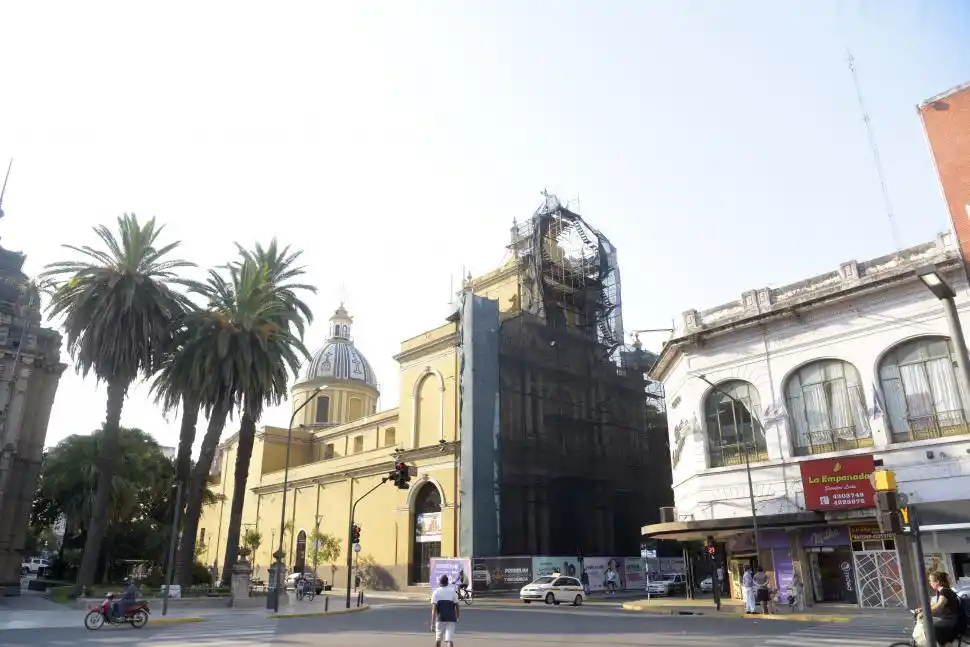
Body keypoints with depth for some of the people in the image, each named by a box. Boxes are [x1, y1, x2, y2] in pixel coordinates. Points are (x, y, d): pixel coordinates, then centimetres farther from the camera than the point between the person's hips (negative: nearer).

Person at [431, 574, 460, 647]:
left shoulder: (436, 592, -2)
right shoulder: (452, 591, 4)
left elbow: (434, 609, -9)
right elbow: (457, 607, 6)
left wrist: (432, 624, -10)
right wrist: (457, 618, 19)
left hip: (440, 619, 0)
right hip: (451, 619, 0)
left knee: (438, 639, 18)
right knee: (450, 640, -4)